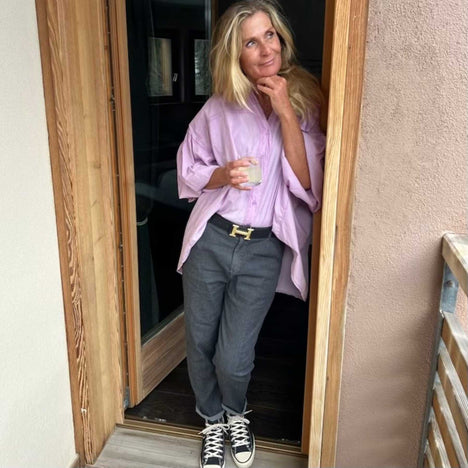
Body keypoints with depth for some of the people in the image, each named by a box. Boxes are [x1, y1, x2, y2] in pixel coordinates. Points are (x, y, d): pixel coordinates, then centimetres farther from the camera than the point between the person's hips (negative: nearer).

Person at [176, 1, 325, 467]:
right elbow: (188, 173, 8)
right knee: (200, 346, 13)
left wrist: (286, 115, -17)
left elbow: (308, 185, -11)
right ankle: (212, 421, 44)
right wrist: (223, 174, -13)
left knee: (233, 359, 3)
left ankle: (236, 413, 40)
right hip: (210, 239, 2)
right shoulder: (219, 108, 0)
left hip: (264, 250, -1)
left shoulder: (304, 103, -2)